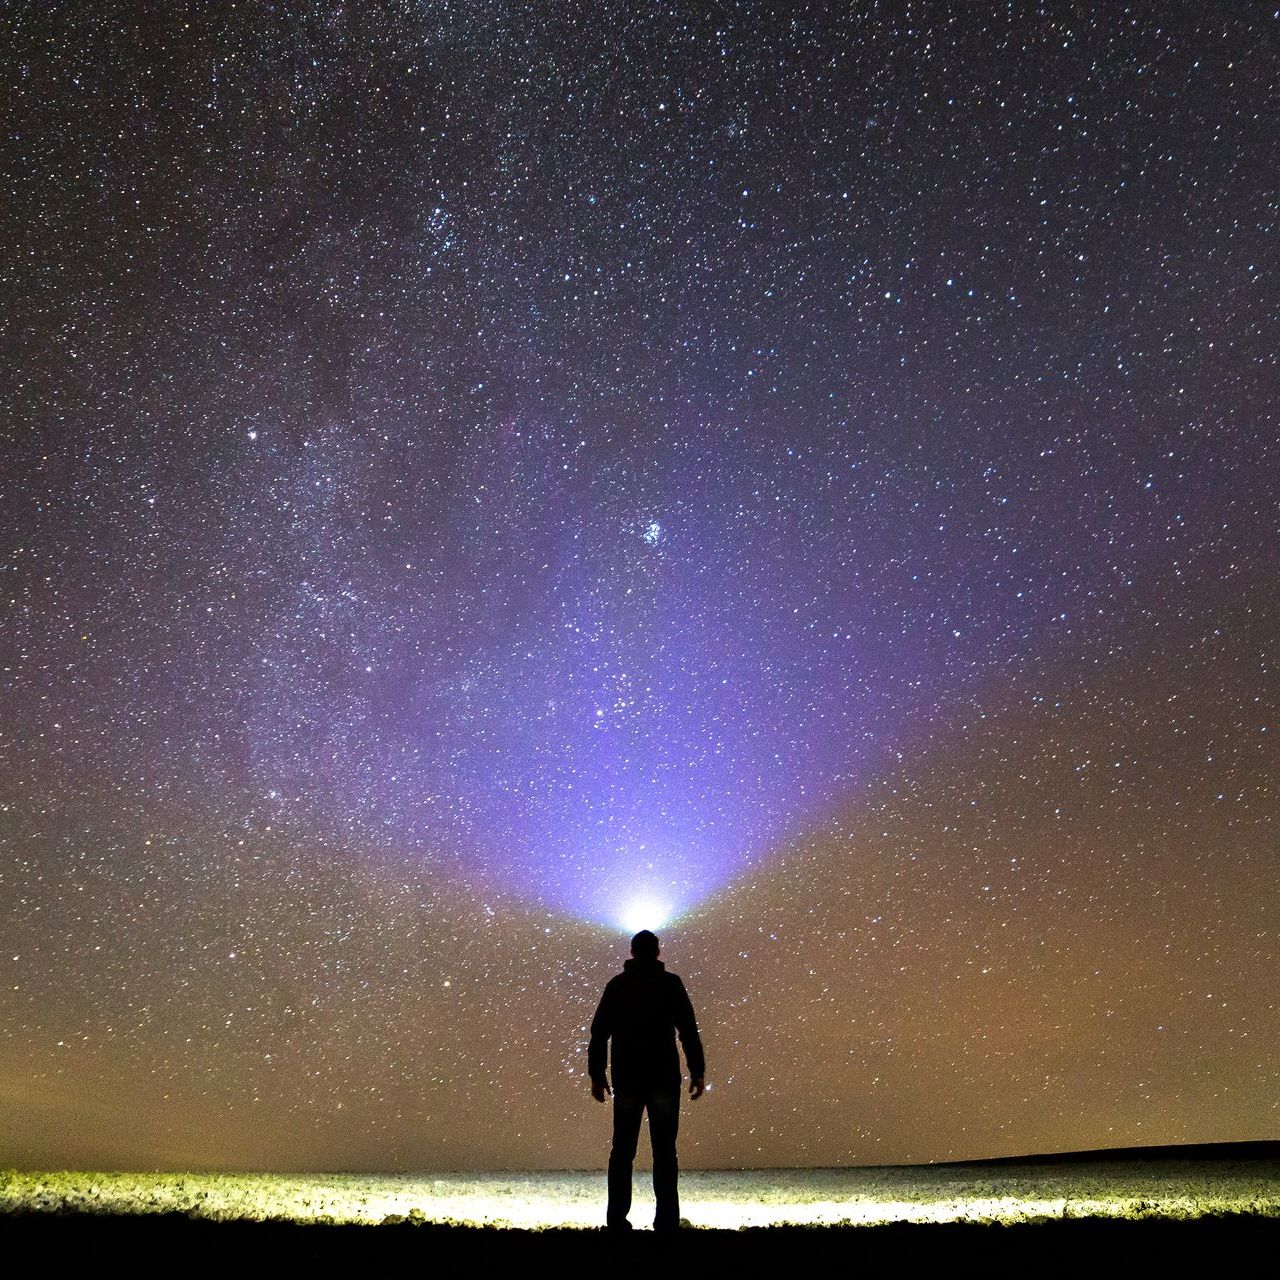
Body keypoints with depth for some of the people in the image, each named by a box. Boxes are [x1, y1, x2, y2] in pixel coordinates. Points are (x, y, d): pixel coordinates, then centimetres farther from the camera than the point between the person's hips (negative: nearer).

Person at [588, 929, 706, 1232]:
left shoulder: (616, 984, 6)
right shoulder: (670, 983, -1)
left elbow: (598, 1033, 5)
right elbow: (688, 1030, -6)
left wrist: (596, 1075, 9)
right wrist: (697, 1072, -3)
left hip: (626, 1079, 2)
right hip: (664, 1079, -2)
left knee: (622, 1151, 10)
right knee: (664, 1152, 4)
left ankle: (616, 1220, 10)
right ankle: (666, 1220, 2)